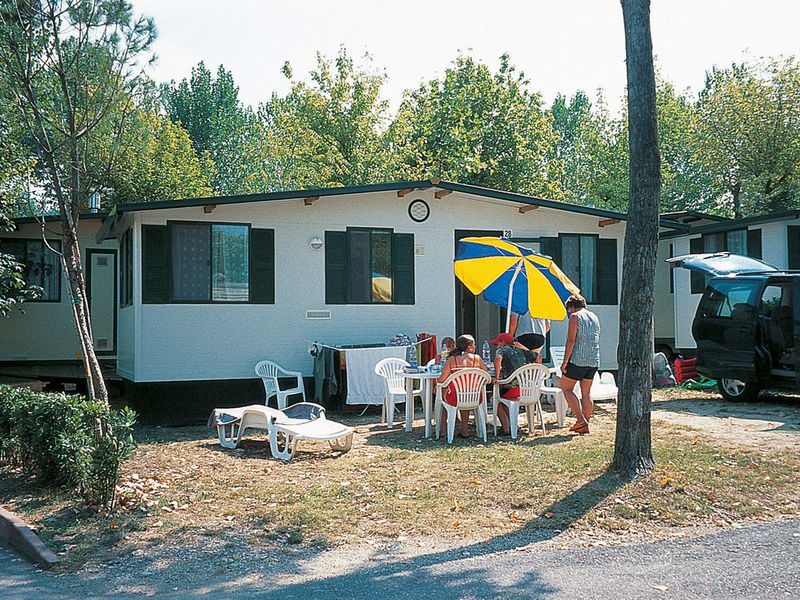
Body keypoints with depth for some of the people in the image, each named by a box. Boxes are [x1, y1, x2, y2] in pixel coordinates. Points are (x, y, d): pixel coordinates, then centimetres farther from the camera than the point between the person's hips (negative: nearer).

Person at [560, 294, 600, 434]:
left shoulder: (575, 316, -6)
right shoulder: (595, 317, 16)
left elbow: (571, 340, -14)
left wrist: (565, 361, -13)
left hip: (578, 360, -7)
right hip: (594, 361, 7)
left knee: (566, 389, 4)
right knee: (586, 393, 10)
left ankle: (581, 420, -6)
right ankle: (585, 426, 10)